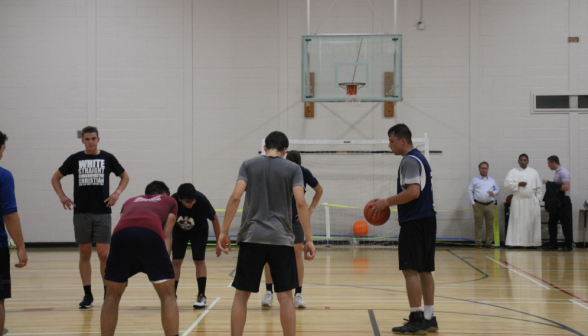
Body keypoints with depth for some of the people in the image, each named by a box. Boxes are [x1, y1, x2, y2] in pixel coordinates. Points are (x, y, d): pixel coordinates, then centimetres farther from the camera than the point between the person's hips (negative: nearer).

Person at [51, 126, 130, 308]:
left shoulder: (108, 158, 3)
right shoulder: (75, 159, 5)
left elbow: (125, 177, 14)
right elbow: (55, 178, 14)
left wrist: (117, 193, -2)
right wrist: (62, 196, 0)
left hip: (103, 212, -1)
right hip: (81, 212, 1)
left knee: (104, 254, -5)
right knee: (84, 253, 5)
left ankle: (108, 293, 6)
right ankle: (87, 295, 11)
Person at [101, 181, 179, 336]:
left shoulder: (130, 201, 40)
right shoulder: (169, 201, 34)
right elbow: (167, 234, 21)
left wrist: (124, 272, 27)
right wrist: (165, 260, 13)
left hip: (120, 234, 3)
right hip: (151, 234, -2)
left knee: (112, 295, 19)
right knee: (167, 295, 10)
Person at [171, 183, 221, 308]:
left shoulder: (201, 200, -34)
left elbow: (214, 218, -17)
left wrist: (219, 241, -10)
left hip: (199, 231, -1)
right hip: (179, 231, 1)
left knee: (199, 261, -9)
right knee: (176, 261, -6)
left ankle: (201, 296, -2)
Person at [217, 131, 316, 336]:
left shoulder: (249, 165, 6)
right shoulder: (293, 169, 5)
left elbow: (235, 197, -6)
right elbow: (300, 203, -7)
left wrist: (224, 231, -3)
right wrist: (309, 240, -6)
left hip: (251, 238, 1)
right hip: (281, 240, 0)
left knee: (241, 295, 7)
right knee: (285, 296, 5)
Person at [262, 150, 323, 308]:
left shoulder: (304, 173, -9)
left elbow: (319, 190, 9)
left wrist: (311, 210, 0)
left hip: (296, 218, 1)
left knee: (298, 252, -7)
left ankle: (298, 294, -1)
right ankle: (268, 292, 7)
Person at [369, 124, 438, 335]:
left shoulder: (409, 161, -13)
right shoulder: (419, 158, 19)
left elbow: (412, 192, -24)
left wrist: (386, 202, -15)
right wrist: (387, 203, 20)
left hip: (414, 222, -10)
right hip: (427, 220, 10)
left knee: (410, 270, -8)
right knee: (424, 270, 11)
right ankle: (428, 318, 14)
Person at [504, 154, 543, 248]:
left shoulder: (533, 172, 15)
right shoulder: (513, 172, 6)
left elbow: (538, 187, 15)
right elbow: (507, 184, -4)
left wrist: (538, 198, 7)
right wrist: (518, 184, -13)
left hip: (532, 201, 3)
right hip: (518, 200, -3)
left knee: (532, 222, 0)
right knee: (517, 222, -6)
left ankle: (531, 242, 5)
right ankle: (514, 242, -6)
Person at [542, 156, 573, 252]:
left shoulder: (563, 172, -15)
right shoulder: (557, 172, 15)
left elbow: (566, 187, -24)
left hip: (563, 201, -10)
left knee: (565, 224, -4)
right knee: (552, 223, 12)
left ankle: (568, 245, 2)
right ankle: (553, 244, 18)